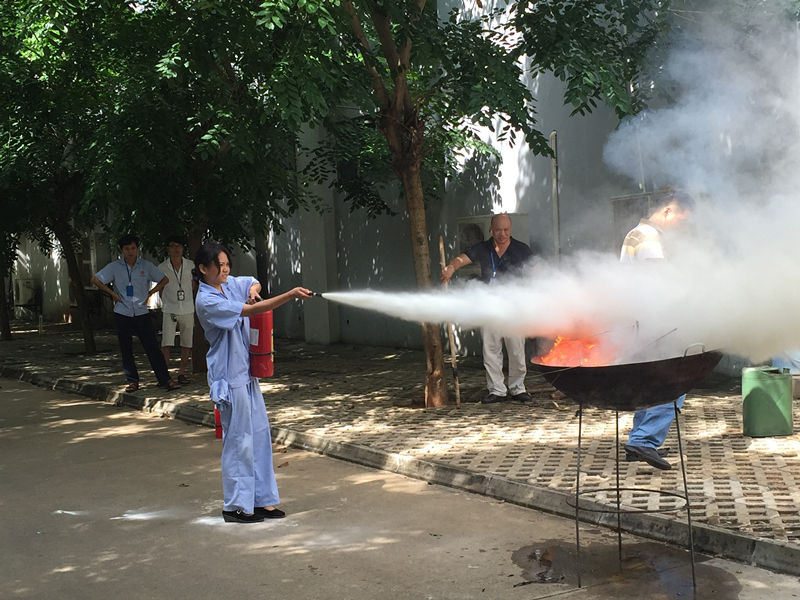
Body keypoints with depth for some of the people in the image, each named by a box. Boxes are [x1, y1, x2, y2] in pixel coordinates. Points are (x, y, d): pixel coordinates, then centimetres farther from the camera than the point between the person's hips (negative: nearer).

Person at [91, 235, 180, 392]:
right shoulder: (114, 267, 2)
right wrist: (112, 293, 3)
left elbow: (164, 279, 14)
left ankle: (165, 379, -4)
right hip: (122, 314, 1)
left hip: (142, 313, -1)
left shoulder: (146, 266, 4)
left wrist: (150, 293, 5)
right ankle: (132, 381, 14)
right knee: (126, 350, 5)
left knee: (152, 347, -5)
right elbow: (95, 279, 8)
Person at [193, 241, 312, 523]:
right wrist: (291, 295, -29)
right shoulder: (206, 301, -18)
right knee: (238, 439, -3)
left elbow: (254, 283, 28)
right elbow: (252, 310, -25)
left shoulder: (230, 284, 7)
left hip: (247, 371, 9)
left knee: (260, 434, 10)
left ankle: (262, 500, 19)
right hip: (229, 375, -8)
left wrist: (253, 289, 3)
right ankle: (236, 506, 8)